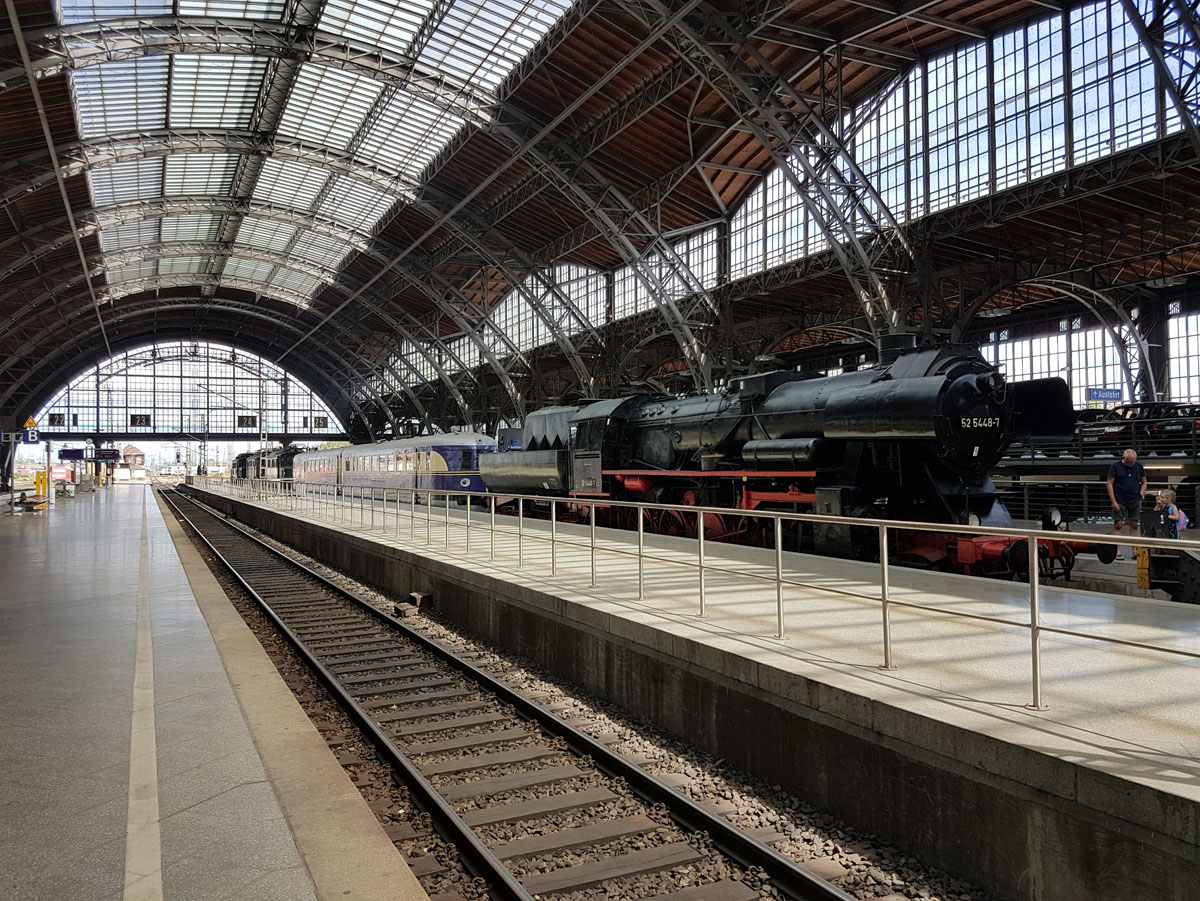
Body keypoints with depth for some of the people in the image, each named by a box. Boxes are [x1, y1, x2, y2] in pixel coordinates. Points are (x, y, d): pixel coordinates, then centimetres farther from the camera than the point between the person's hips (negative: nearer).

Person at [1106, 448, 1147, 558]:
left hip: (1135, 501, 4)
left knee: (1134, 525, 6)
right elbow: (1110, 484, -6)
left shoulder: (1139, 466, 6)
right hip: (1120, 501, -3)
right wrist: (1113, 501, -11)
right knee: (1118, 525, -4)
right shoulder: (1115, 466, -5)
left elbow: (1144, 482, 16)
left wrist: (1141, 494, 0)